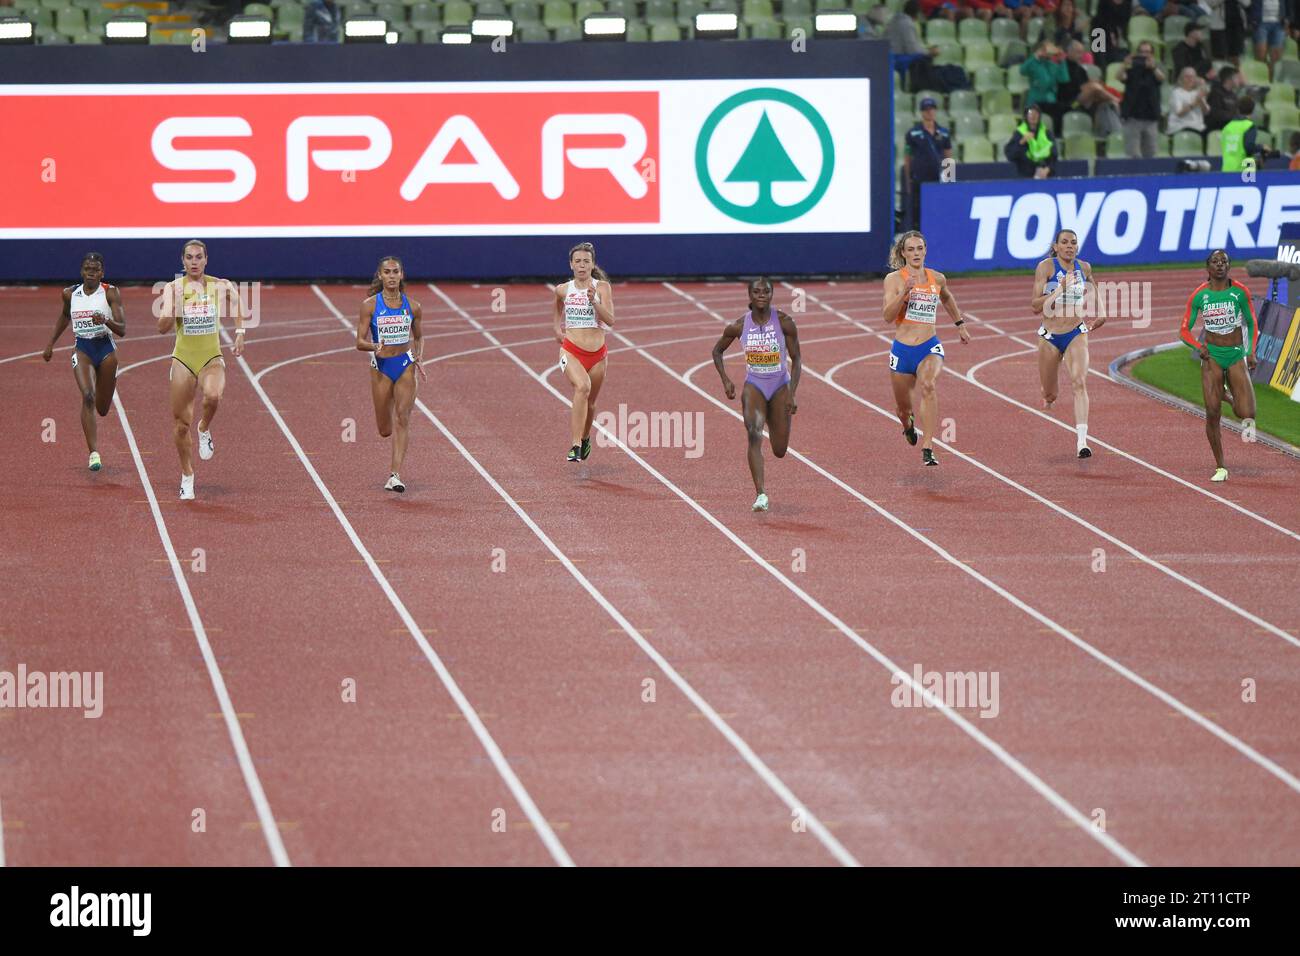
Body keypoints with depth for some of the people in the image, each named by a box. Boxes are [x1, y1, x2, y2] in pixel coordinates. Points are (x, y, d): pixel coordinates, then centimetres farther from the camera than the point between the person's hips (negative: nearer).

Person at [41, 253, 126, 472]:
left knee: (102, 409, 12)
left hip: (106, 349, 0)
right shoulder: (70, 294, 2)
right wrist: (50, 344, 24)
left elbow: (122, 330, -11)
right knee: (88, 397, -25)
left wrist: (106, 321, -31)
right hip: (82, 349, 1)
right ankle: (94, 453, -28)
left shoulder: (110, 293, -7)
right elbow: (64, 316, 24)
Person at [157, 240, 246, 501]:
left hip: (212, 358, -1)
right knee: (181, 423, 3)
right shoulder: (174, 288, -4)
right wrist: (173, 304, -26)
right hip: (183, 359, 1)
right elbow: (162, 328, -10)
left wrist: (239, 332, 5)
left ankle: (204, 430, 0)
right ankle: (187, 477, 23)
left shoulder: (220, 286, -2)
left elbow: (236, 302, 19)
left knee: (213, 396, -34)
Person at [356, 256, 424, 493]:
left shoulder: (413, 306, 1)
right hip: (381, 367, 0)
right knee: (385, 429, 5)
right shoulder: (370, 305, -5)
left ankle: (395, 475, -17)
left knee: (402, 419, -14)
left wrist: (418, 357, -2)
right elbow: (360, 342, -6)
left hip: (406, 366, 0)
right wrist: (374, 347, -27)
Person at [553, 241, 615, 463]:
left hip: (597, 355, 1)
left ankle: (585, 439, 48)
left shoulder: (602, 287, -3)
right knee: (582, 386, -31)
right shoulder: (563, 290, 3)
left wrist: (594, 301, -25)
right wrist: (558, 328, 17)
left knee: (590, 402, 16)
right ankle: (575, 445, -36)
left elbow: (610, 321, -13)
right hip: (571, 351, -1)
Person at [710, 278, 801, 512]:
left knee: (780, 451, 7)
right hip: (754, 385, 0)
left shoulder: (784, 322, -12)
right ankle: (761, 495, -29)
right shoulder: (739, 326, -8)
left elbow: (796, 359, -6)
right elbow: (717, 350, 9)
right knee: (754, 435, -25)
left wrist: (791, 394, -14)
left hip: (780, 386, 0)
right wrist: (725, 380, -3)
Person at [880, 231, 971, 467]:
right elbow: (888, 317, -15)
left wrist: (960, 325, 33)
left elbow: (947, 299, 28)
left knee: (929, 386, -32)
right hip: (902, 350, 0)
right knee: (902, 406, 15)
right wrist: (904, 291, -26)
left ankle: (928, 448, -35)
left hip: (929, 348, 0)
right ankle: (908, 424, 56)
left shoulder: (937, 279, 4)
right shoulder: (894, 279, -5)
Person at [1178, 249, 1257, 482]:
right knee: (1212, 413, -9)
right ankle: (1220, 468, 4)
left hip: (1236, 355, 0)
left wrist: (1251, 352, -2)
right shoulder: (1199, 295, -2)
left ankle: (1235, 403, 29)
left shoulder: (1240, 292, -2)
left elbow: (1252, 324, 10)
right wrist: (1199, 347, -14)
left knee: (1246, 415, -11)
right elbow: (1184, 331, 4)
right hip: (1212, 356, 0)